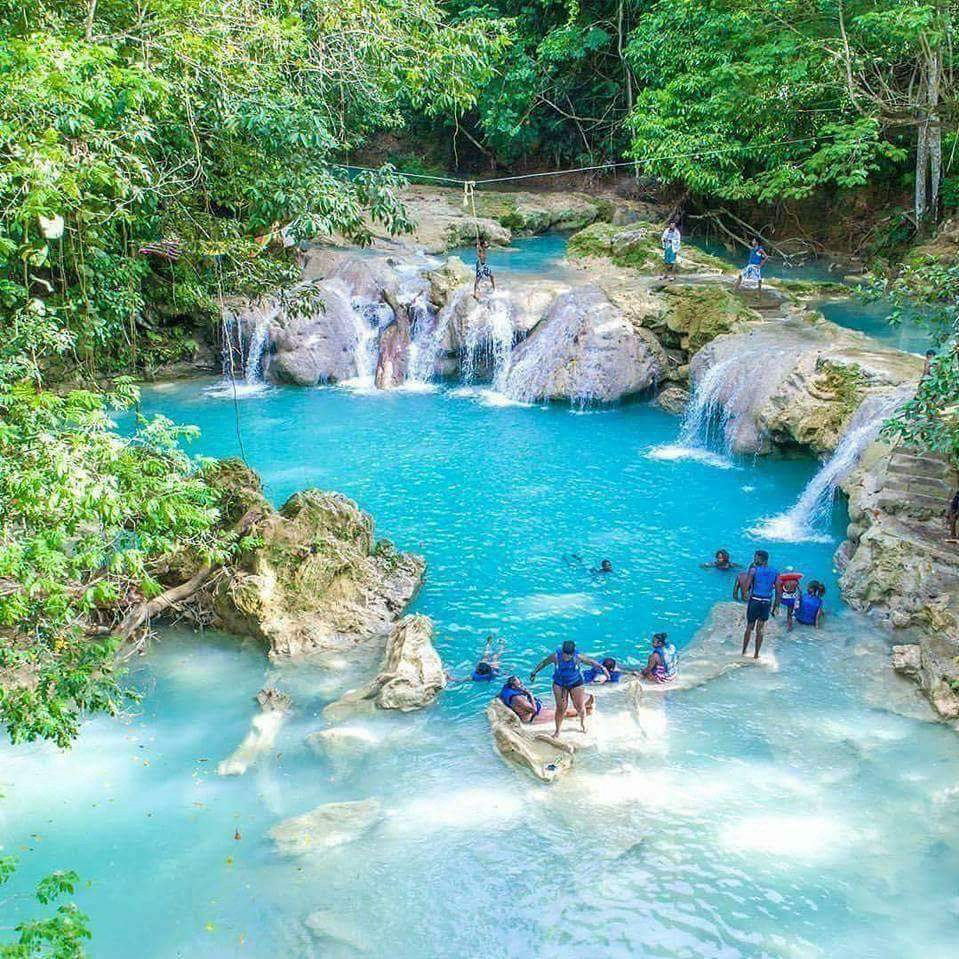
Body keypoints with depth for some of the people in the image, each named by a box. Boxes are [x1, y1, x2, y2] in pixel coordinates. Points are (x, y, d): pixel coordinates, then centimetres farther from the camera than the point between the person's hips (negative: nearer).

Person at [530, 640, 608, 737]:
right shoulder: (556, 656, -22)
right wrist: (534, 672, 3)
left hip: (576, 683, 0)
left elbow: (591, 662, -7)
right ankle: (558, 731, 14)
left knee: (579, 707, 7)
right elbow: (544, 663, -5)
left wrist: (602, 667, -3)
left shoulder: (578, 657, -23)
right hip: (559, 684, 0)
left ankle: (583, 723, 38)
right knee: (560, 708, -1)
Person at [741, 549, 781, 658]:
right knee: (760, 630, 10)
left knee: (749, 627, 11)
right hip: (767, 603, 2)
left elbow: (746, 587, -13)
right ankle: (756, 655, 11)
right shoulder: (775, 572, 3)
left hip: (754, 601, -2)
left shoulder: (753, 570, -8)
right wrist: (776, 605, 10)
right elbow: (778, 591, 2)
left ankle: (744, 652, 18)